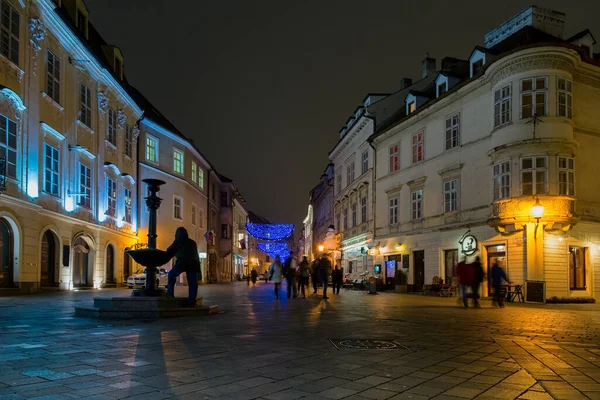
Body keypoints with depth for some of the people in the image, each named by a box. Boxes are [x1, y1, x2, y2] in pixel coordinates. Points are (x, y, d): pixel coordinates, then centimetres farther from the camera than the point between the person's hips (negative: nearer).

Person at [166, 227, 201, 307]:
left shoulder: (177, 242, 12)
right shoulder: (193, 243, 23)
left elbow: (169, 252, 18)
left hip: (182, 262, -3)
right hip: (193, 263, 3)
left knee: (171, 275, 17)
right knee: (192, 283, 4)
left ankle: (170, 293, 8)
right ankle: (191, 301, -2)